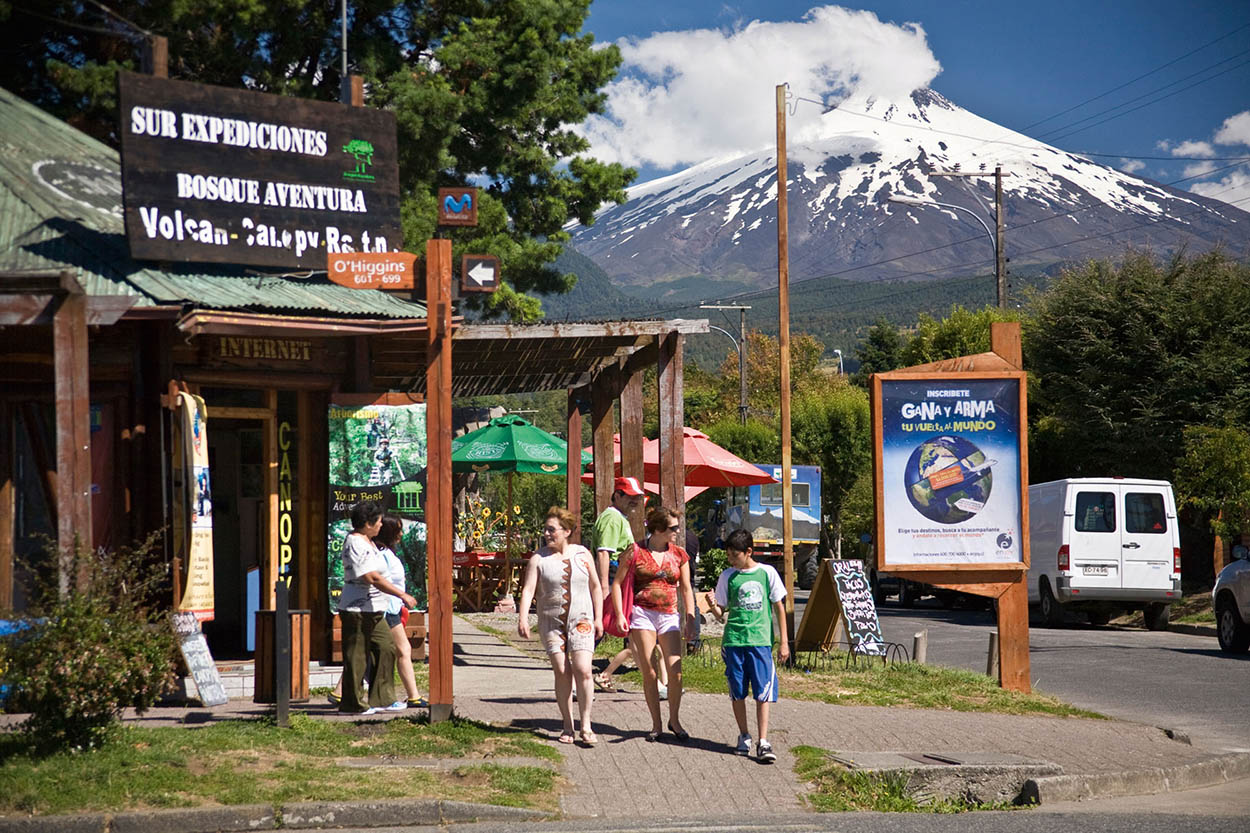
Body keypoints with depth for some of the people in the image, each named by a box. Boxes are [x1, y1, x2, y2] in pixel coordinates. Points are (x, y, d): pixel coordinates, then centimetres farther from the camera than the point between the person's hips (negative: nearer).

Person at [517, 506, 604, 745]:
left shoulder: (582, 554, 5)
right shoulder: (539, 558, 1)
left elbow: (595, 587, 13)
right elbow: (528, 589, -8)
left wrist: (598, 618, 8)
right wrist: (523, 618, -22)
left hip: (581, 620, 0)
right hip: (551, 621, 0)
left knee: (582, 671, -12)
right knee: (562, 672, -3)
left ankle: (586, 726, -3)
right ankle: (568, 727, 9)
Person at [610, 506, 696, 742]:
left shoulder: (679, 555, 8)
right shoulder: (636, 552, -1)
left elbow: (686, 590, 12)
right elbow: (617, 583, 4)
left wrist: (690, 619, 3)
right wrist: (620, 615, -3)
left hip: (669, 616, 2)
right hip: (642, 614, -2)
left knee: (675, 670, -9)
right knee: (648, 673, -1)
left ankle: (674, 720, 9)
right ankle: (656, 724, 10)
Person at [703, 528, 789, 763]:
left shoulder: (767, 573, 3)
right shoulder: (728, 576, 6)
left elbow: (778, 608, 9)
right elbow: (720, 614, 9)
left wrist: (784, 642, 6)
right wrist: (713, 606, -13)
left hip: (760, 640, -2)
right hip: (733, 640, 2)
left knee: (763, 692, -7)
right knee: (738, 693, 6)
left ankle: (763, 743, -7)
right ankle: (744, 737, 20)